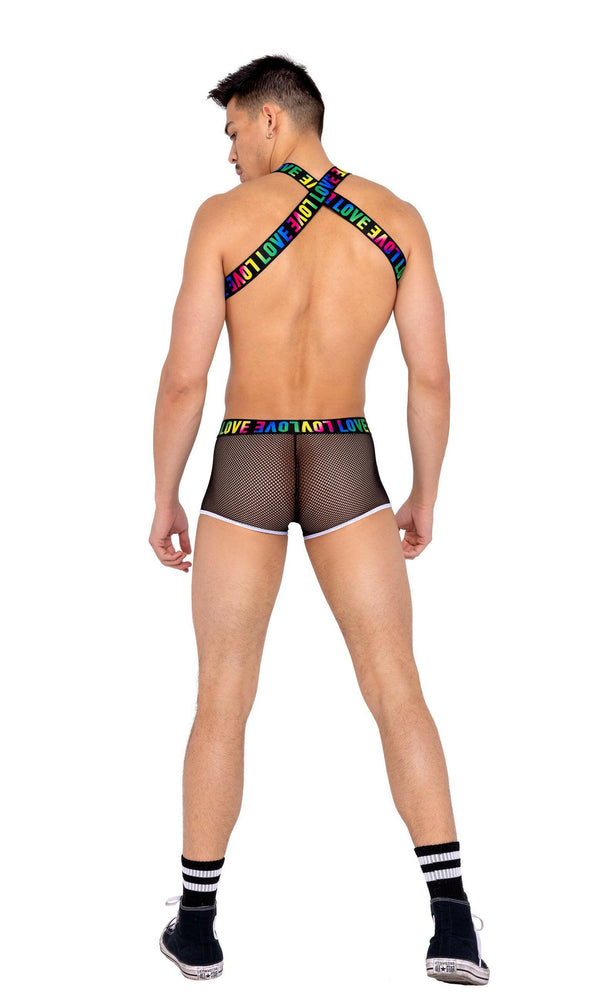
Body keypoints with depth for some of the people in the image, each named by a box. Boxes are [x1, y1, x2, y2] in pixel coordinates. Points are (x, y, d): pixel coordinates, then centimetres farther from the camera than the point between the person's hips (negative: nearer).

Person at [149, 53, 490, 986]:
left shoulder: (224, 215, -6)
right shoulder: (399, 219, 2)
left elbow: (183, 377, -8)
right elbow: (432, 376, 0)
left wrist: (163, 500, 4)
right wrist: (425, 498, 12)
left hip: (245, 474, -1)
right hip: (347, 474, 1)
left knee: (222, 702, 9)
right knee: (398, 693, 4)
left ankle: (197, 926, 16)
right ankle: (454, 924, -4)